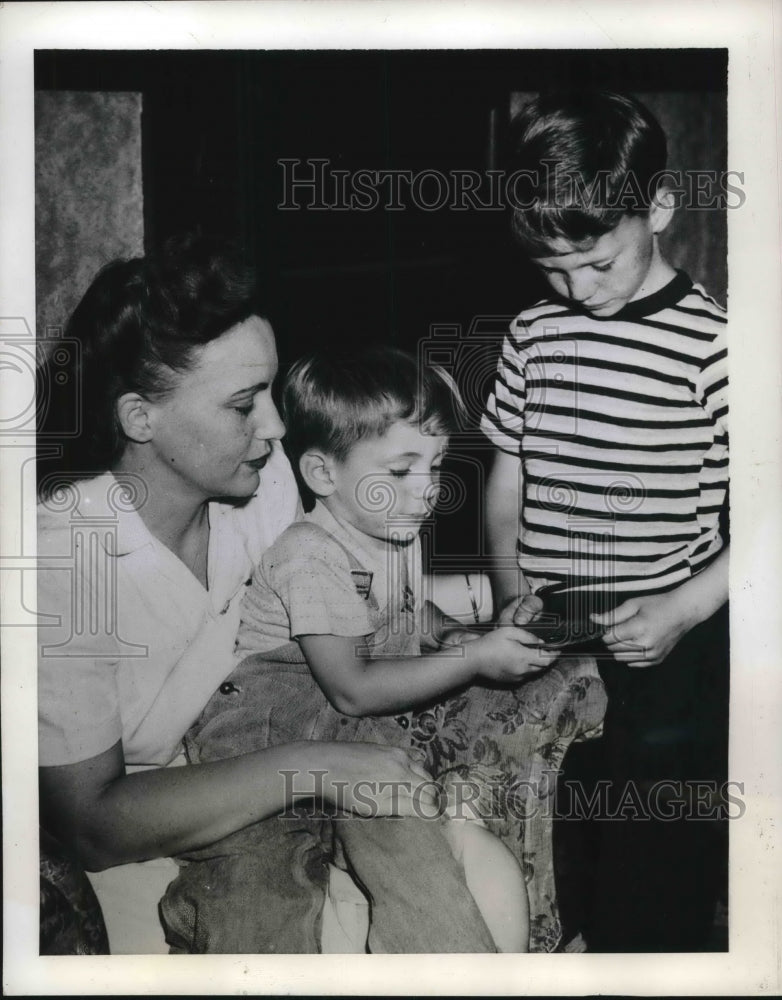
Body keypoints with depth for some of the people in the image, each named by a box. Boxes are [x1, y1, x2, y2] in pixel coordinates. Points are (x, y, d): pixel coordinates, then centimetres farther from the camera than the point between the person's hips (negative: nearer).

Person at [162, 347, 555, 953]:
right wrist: (474, 661, -17)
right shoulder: (311, 556, -15)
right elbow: (351, 690, -19)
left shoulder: (399, 538, 13)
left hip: (368, 732, 8)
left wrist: (452, 635, 11)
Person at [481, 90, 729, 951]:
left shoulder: (711, 346, -11)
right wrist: (512, 593, -1)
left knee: (658, 891, 8)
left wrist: (684, 609, -17)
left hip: (667, 652, -4)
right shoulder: (533, 335, 4)